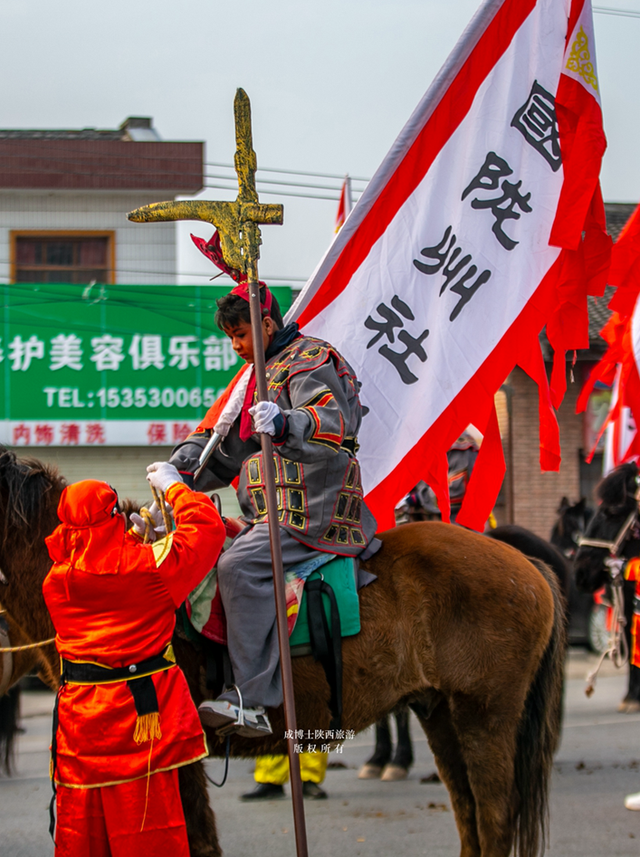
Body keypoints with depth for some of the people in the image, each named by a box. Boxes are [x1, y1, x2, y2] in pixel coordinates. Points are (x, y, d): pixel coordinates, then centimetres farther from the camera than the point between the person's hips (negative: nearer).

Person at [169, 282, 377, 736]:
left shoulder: (309, 362, -6)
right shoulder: (262, 372, 24)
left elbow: (337, 424, -26)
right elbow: (224, 449, 29)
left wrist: (286, 424, -44)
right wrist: (180, 470, 15)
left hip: (311, 511, -11)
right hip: (272, 516, 11)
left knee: (239, 566, -28)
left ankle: (251, 699, -32)